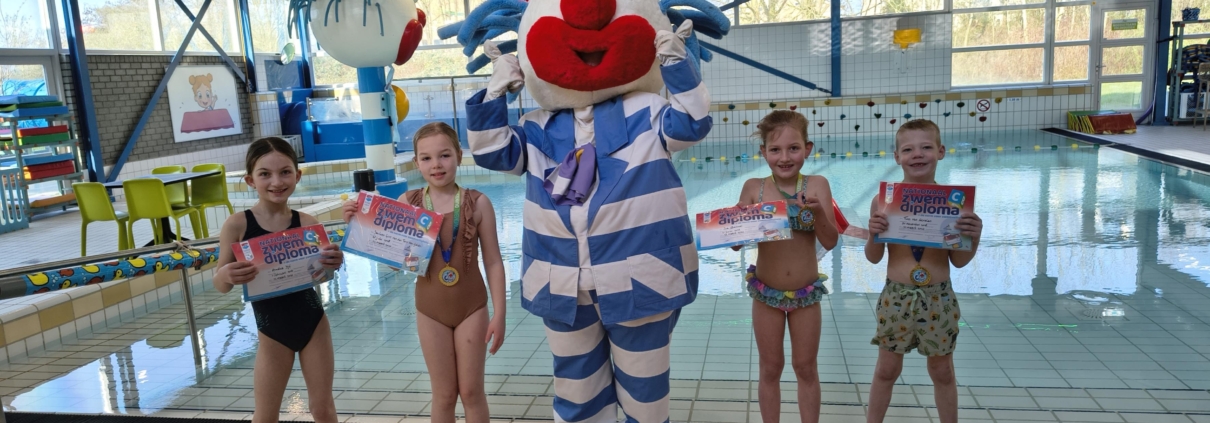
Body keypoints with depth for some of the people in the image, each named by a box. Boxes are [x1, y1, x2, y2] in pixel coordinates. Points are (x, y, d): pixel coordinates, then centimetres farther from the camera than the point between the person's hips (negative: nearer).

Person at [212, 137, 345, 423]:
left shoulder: (308, 224, -10)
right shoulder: (237, 225, -13)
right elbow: (220, 286, -8)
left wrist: (332, 265, -20)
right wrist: (226, 275, -31)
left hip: (313, 322, 1)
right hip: (272, 331, -1)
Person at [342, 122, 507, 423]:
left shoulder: (477, 203, -12)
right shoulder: (408, 203, -7)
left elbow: (493, 262, -7)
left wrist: (499, 314, -8)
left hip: (472, 308, -1)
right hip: (430, 311, 2)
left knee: (471, 390, 11)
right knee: (444, 393, 14)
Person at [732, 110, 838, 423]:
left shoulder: (817, 185, -9)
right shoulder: (754, 188, -9)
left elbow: (830, 242, -10)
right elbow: (736, 244, -6)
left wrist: (818, 212, -27)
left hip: (807, 294, 0)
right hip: (766, 293, 0)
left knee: (806, 368, 15)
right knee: (770, 369, 14)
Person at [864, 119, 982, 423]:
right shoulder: (883, 200, -8)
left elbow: (959, 261, 0)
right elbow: (874, 258, -1)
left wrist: (973, 238, -18)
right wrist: (873, 235, -20)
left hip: (939, 298, 1)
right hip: (896, 297, 0)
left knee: (942, 371, 16)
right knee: (887, 370, 14)